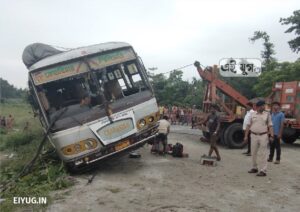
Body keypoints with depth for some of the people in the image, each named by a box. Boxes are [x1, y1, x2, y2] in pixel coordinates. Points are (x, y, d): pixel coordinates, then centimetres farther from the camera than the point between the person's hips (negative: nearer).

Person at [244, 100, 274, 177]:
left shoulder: (267, 114, 2)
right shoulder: (252, 114, 5)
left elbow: (270, 126, 0)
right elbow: (248, 126, 6)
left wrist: (272, 136, -9)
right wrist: (246, 136, 3)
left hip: (263, 136, -2)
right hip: (254, 136, 3)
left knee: (263, 154, -2)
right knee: (253, 153, 11)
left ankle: (263, 171, 3)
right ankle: (254, 168, 25)